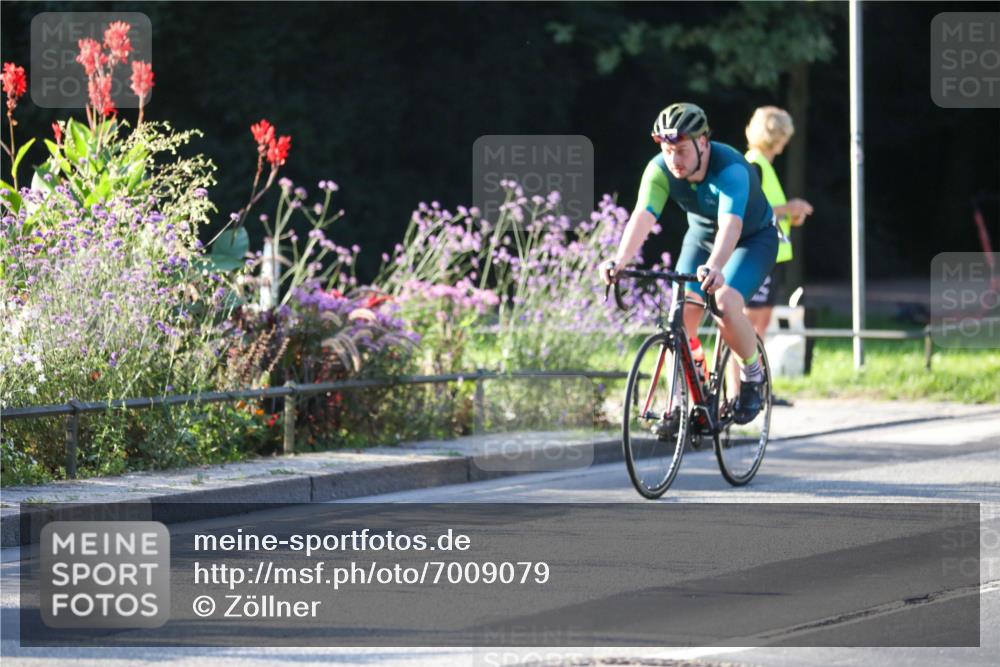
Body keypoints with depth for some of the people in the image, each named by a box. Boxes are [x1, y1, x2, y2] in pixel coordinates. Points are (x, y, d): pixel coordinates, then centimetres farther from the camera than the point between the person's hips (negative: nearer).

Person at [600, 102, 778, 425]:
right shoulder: (660, 170, -23)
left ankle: (752, 374, 0)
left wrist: (714, 267, -69)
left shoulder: (730, 169, -36)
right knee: (682, 315, -13)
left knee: (725, 304, -27)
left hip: (753, 238, -5)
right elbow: (643, 216, -36)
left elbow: (730, 224, -51)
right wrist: (621, 259, -54)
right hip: (701, 235, 5)